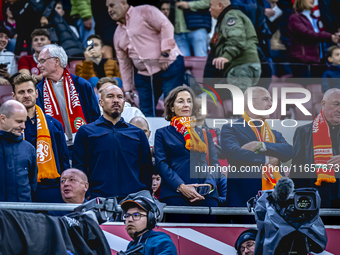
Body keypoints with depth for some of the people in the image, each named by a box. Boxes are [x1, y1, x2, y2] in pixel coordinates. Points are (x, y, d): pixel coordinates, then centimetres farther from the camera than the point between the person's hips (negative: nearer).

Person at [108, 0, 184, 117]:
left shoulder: (145, 11, -2)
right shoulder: (118, 34, 18)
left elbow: (166, 26, -12)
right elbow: (124, 63, 21)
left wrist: (165, 53, -18)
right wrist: (127, 89, 17)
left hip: (169, 67, -7)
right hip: (144, 75, 7)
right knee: (146, 112, 0)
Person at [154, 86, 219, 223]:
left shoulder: (201, 133, 22)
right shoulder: (162, 133, 14)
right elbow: (161, 164, 2)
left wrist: (209, 184, -7)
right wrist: (181, 186, -14)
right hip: (175, 195, -3)